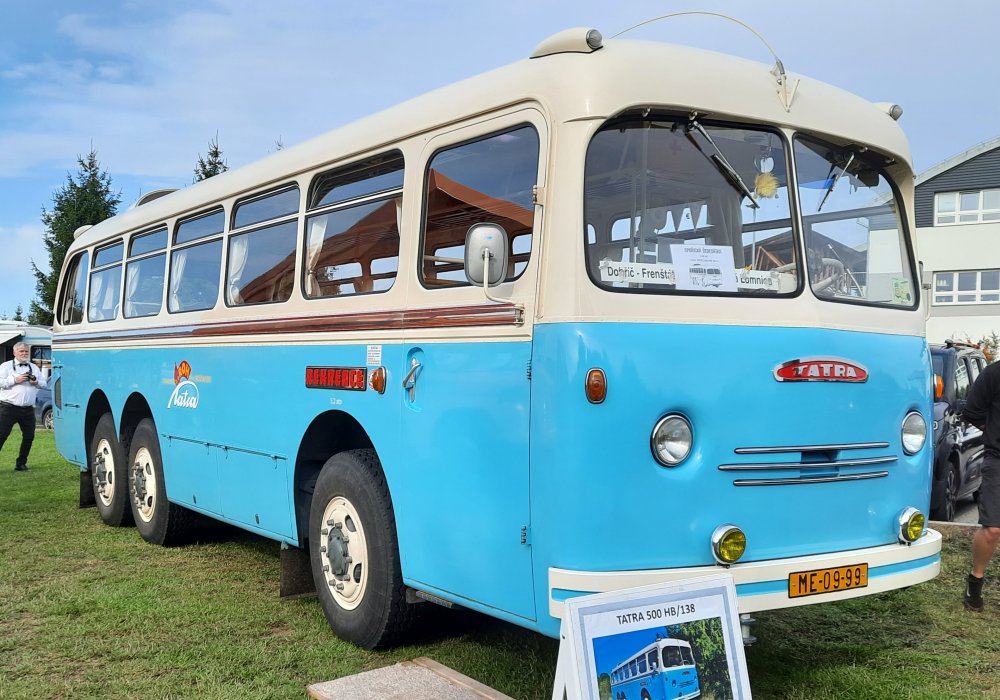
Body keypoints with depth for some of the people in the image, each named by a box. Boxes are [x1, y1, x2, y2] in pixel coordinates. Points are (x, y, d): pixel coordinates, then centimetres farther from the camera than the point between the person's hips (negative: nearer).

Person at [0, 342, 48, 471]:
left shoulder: (34, 367, 17)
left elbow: (44, 384, 17)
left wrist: (36, 382, -3)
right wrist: (15, 380, -15)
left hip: (28, 409, 5)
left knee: (29, 436, 4)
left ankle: (21, 463, 17)